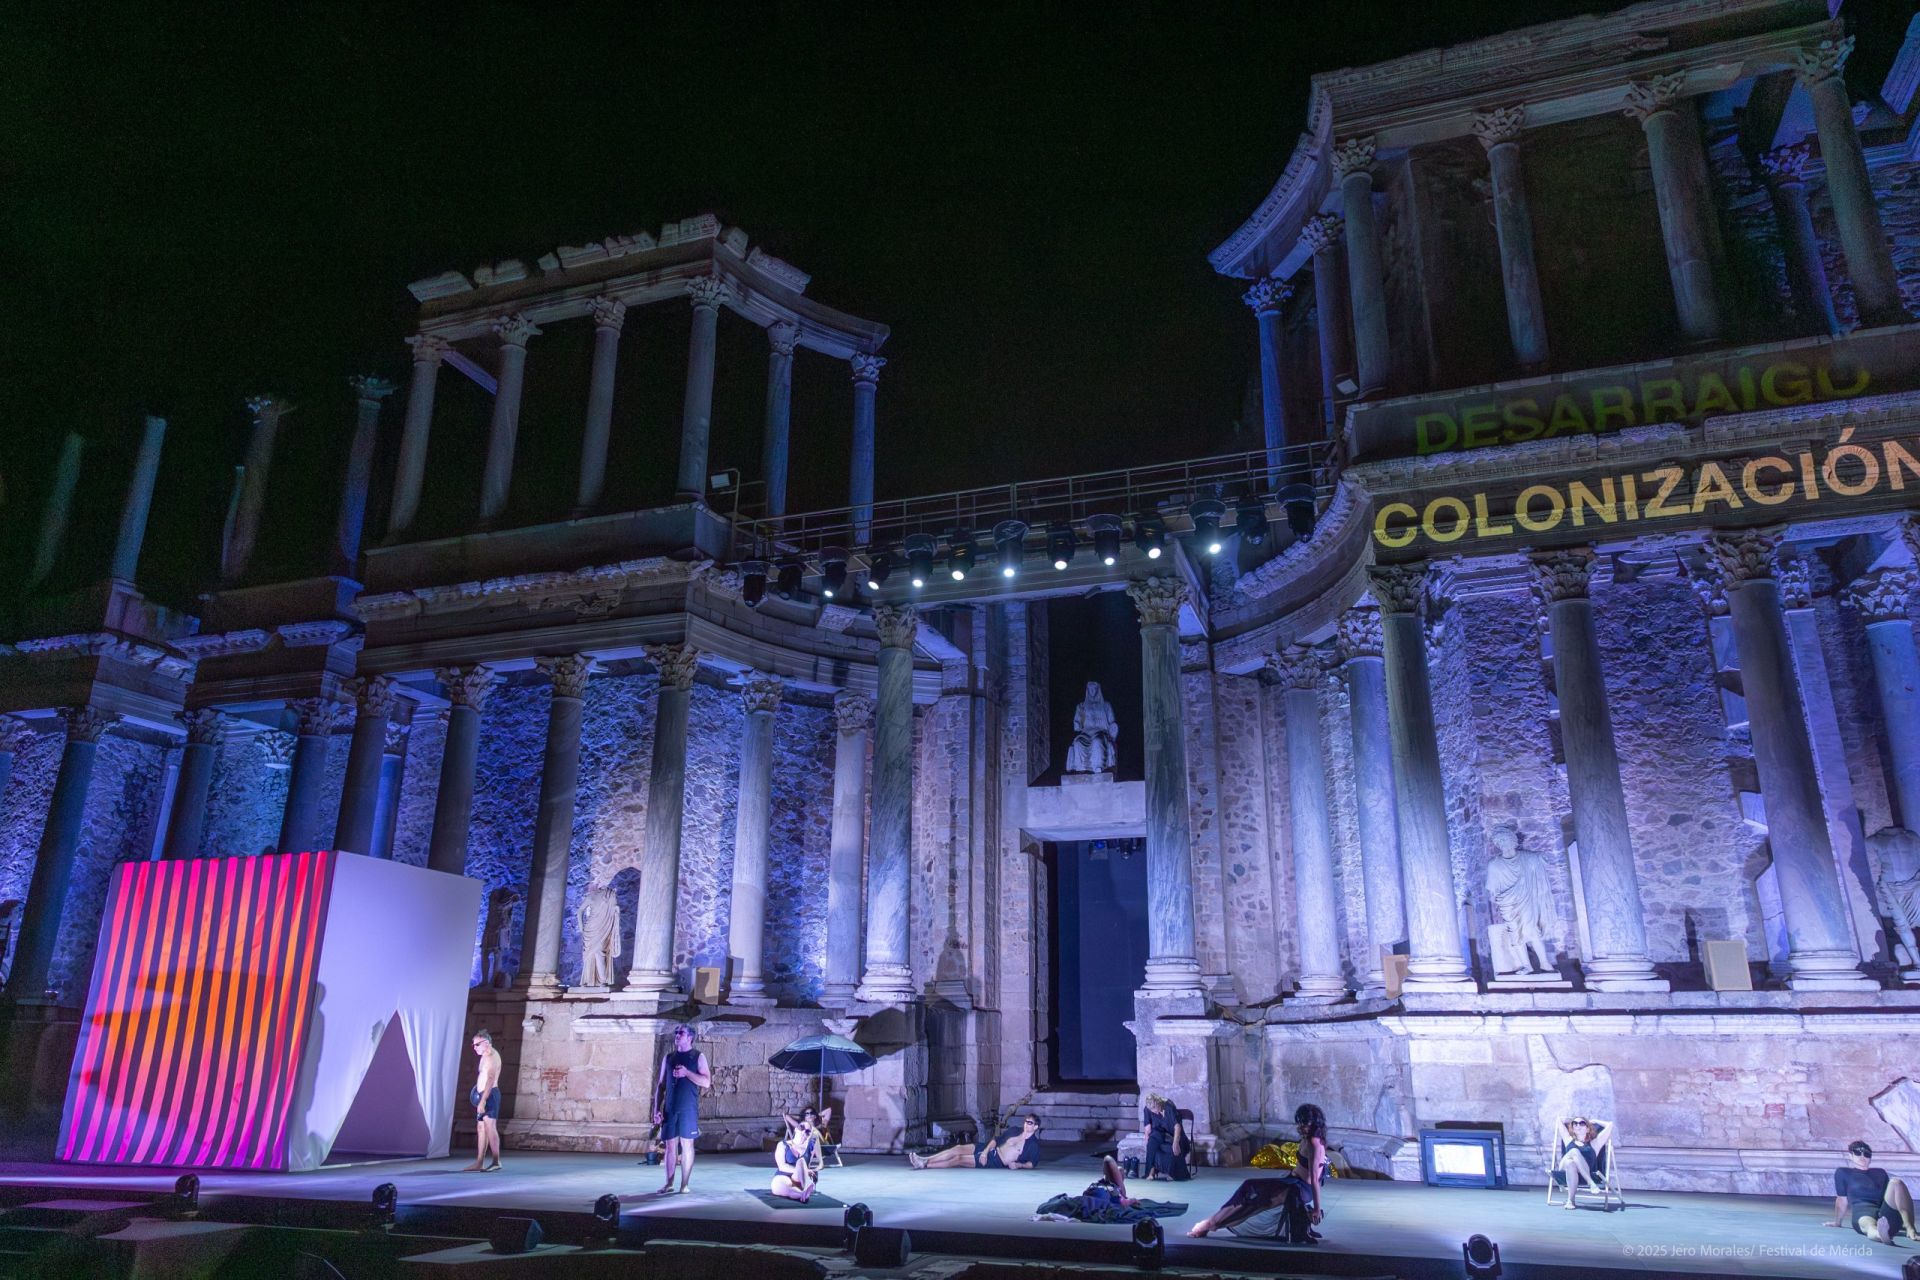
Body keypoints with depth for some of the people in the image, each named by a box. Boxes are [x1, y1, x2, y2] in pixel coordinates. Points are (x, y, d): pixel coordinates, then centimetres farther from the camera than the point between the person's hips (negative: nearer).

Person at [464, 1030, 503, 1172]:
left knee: (490, 1127, -13)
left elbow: (491, 1079, -22)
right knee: (481, 1128, 10)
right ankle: (479, 1163, 13)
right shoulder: (487, 1056, 19)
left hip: (489, 1095, -10)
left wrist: (483, 1100, -27)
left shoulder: (491, 1055, -13)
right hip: (484, 1095, 10)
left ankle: (496, 1161, -14)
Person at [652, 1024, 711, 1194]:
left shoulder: (698, 1057, 4)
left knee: (686, 1144, -3)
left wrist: (687, 1072, -15)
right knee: (670, 1145, 4)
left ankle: (684, 1184, 2)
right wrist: (657, 1110, 4)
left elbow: (706, 1082, -4)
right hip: (669, 1108, 3)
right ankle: (669, 1182, 11)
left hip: (688, 1108, -3)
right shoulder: (668, 1058, 14)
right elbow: (661, 1086, 13)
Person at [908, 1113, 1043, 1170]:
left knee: (959, 1159, -16)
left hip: (996, 1163, -6)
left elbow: (1032, 1163, -8)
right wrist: (985, 1151, 0)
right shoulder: (1015, 1131, 13)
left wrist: (1019, 1165, -22)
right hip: (989, 1150, 6)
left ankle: (925, 1165, -13)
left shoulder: (1033, 1145, -5)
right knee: (958, 1148, -12)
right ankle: (925, 1159, -10)